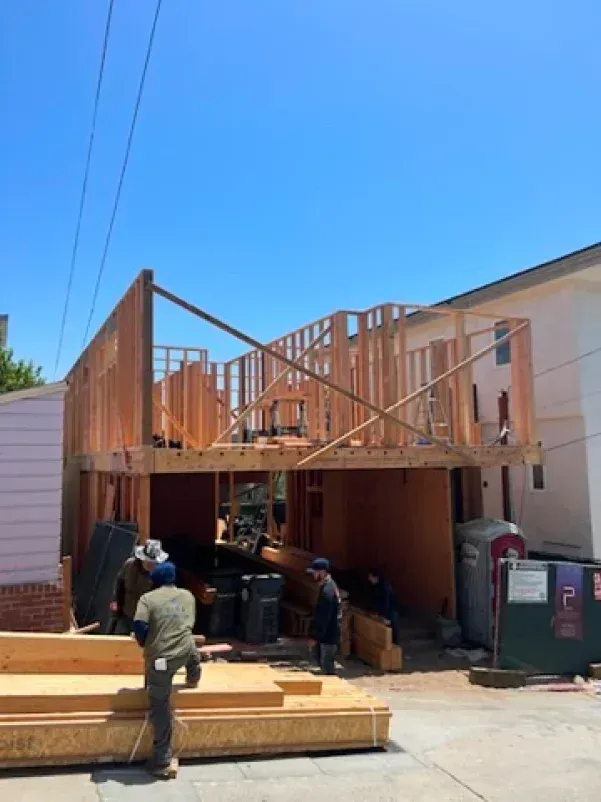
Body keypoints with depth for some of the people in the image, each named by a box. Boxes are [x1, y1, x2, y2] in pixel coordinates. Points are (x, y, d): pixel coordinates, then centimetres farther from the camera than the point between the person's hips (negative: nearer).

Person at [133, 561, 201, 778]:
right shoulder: (188, 595, 11)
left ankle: (161, 762, 13)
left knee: (160, 710, 6)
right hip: (185, 652, 4)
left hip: (159, 658, -3)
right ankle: (192, 681, 68)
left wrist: (144, 643, 6)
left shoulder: (148, 598, -2)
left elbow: (139, 626, -14)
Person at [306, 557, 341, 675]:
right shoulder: (329, 585, 7)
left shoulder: (327, 591, -25)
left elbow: (324, 618, -25)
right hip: (328, 633, 10)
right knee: (320, 660, 21)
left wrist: (316, 637, -19)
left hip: (328, 635, -10)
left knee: (327, 666, 0)